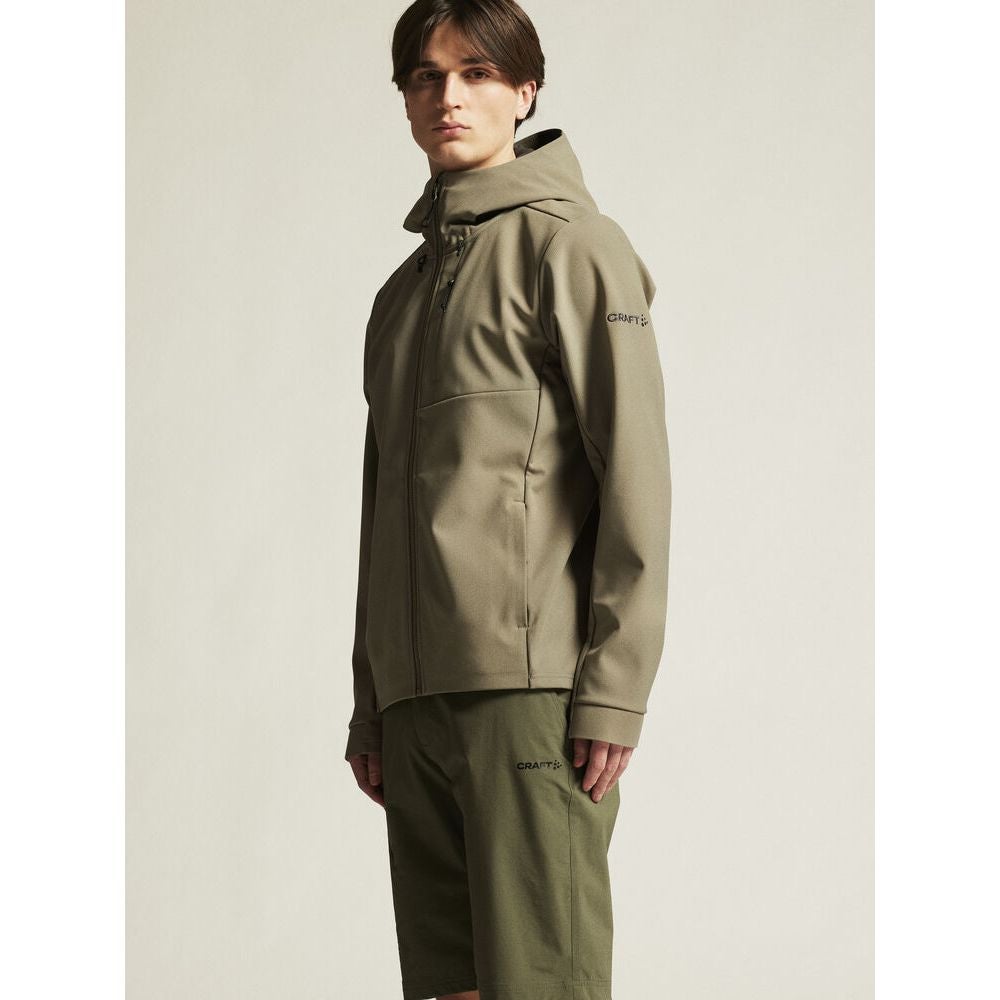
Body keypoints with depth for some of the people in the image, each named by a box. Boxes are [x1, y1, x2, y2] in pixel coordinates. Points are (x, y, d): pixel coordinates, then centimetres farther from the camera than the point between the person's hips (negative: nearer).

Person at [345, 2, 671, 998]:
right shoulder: (403, 290, 22)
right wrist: (369, 704, 16)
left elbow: (634, 475, -8)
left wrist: (614, 688, -15)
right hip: (417, 687, 7)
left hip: (533, 683, -7)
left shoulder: (569, 246, -1)